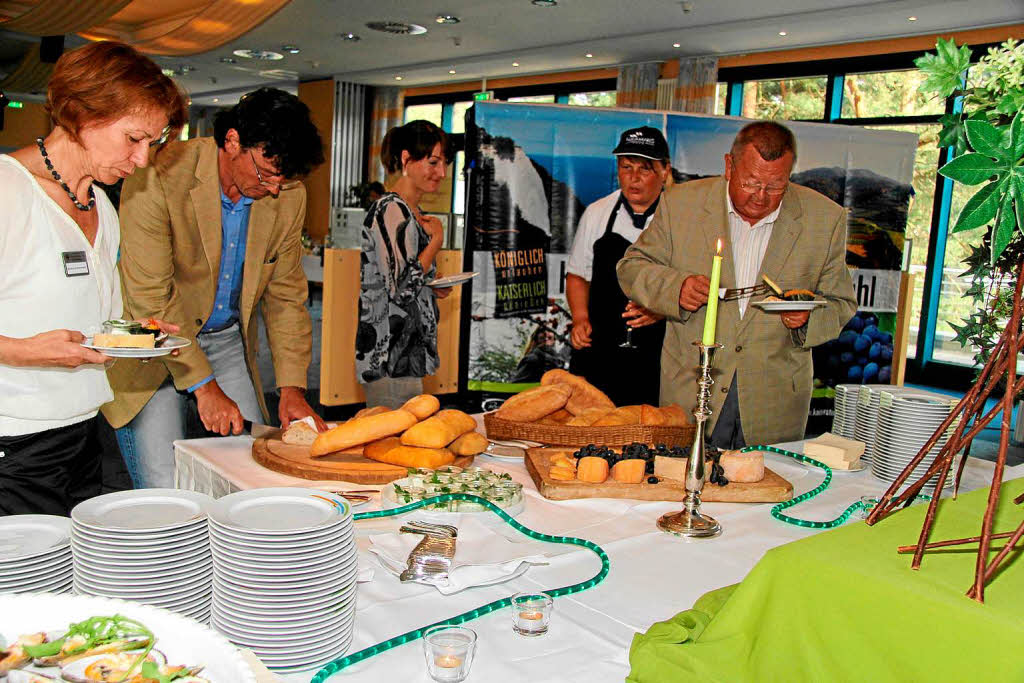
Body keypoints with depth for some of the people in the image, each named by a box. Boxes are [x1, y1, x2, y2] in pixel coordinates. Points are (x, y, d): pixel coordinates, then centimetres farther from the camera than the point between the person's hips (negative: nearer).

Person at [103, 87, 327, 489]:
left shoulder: (288, 196, -7)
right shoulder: (160, 177, -22)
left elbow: (285, 296, 2)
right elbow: (150, 297, -21)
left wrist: (292, 387, -7)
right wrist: (203, 385, -21)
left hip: (227, 340, 5)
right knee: (165, 496, -8)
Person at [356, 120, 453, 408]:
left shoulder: (411, 212, 16)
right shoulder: (390, 211, -14)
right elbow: (400, 289, -21)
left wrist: (434, 285, 7)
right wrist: (437, 240, -11)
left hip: (408, 352, 10)